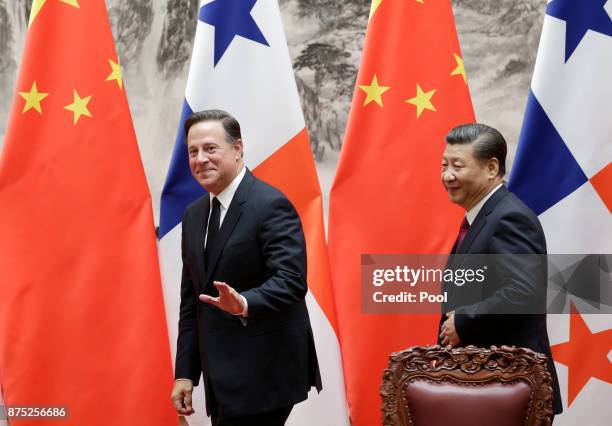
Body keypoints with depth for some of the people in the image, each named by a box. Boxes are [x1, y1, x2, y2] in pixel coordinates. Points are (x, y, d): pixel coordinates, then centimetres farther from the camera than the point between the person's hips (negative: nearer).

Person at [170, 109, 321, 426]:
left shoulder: (271, 205, -12)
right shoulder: (194, 214, 13)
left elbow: (291, 281, -21)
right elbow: (191, 300, 15)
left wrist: (244, 305, -38)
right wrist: (185, 373, 11)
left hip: (264, 375, -8)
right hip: (223, 377, 8)